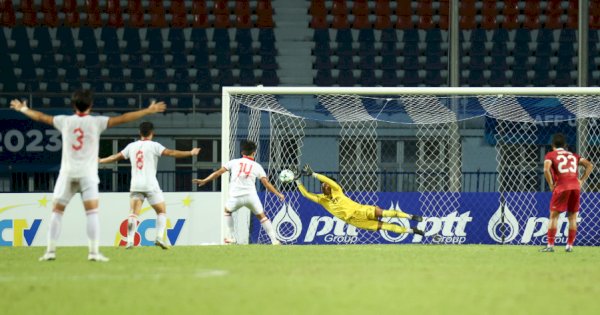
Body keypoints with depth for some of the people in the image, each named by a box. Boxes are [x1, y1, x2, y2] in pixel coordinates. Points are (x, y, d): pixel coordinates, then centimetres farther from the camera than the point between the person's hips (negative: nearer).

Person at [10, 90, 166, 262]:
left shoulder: (65, 121, 8)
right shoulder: (96, 122, 0)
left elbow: (41, 117, 21)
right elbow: (123, 119, -5)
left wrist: (23, 109, 39)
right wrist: (148, 111, -3)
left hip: (67, 173, 2)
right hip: (87, 173, -2)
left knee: (56, 212, 8)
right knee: (92, 212, -6)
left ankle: (50, 250, 3)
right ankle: (94, 252, -16)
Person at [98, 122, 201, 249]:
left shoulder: (132, 146, 10)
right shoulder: (153, 146, -3)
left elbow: (117, 157, 19)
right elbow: (170, 153, -13)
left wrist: (100, 161, 35)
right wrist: (190, 153, -14)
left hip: (135, 186, 3)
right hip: (150, 185, -3)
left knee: (133, 214, 1)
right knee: (162, 211, 8)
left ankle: (130, 240, -14)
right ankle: (159, 237, -8)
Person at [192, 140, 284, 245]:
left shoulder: (234, 162, 14)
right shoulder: (257, 166, 13)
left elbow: (218, 172, 11)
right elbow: (266, 183, 6)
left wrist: (204, 181, 18)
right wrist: (278, 194, 13)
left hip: (236, 196, 0)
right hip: (251, 196, 0)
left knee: (227, 211, 28)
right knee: (261, 216, 15)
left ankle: (230, 237, 20)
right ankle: (274, 240, 6)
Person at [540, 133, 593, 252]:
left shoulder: (550, 155, 9)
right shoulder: (573, 155, 22)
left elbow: (546, 169, -10)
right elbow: (589, 165, 14)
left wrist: (551, 184, -1)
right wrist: (581, 181, 12)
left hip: (561, 187, -4)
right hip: (575, 187, 4)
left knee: (554, 215, 1)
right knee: (572, 216, 12)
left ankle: (550, 245, -6)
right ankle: (570, 246, 11)